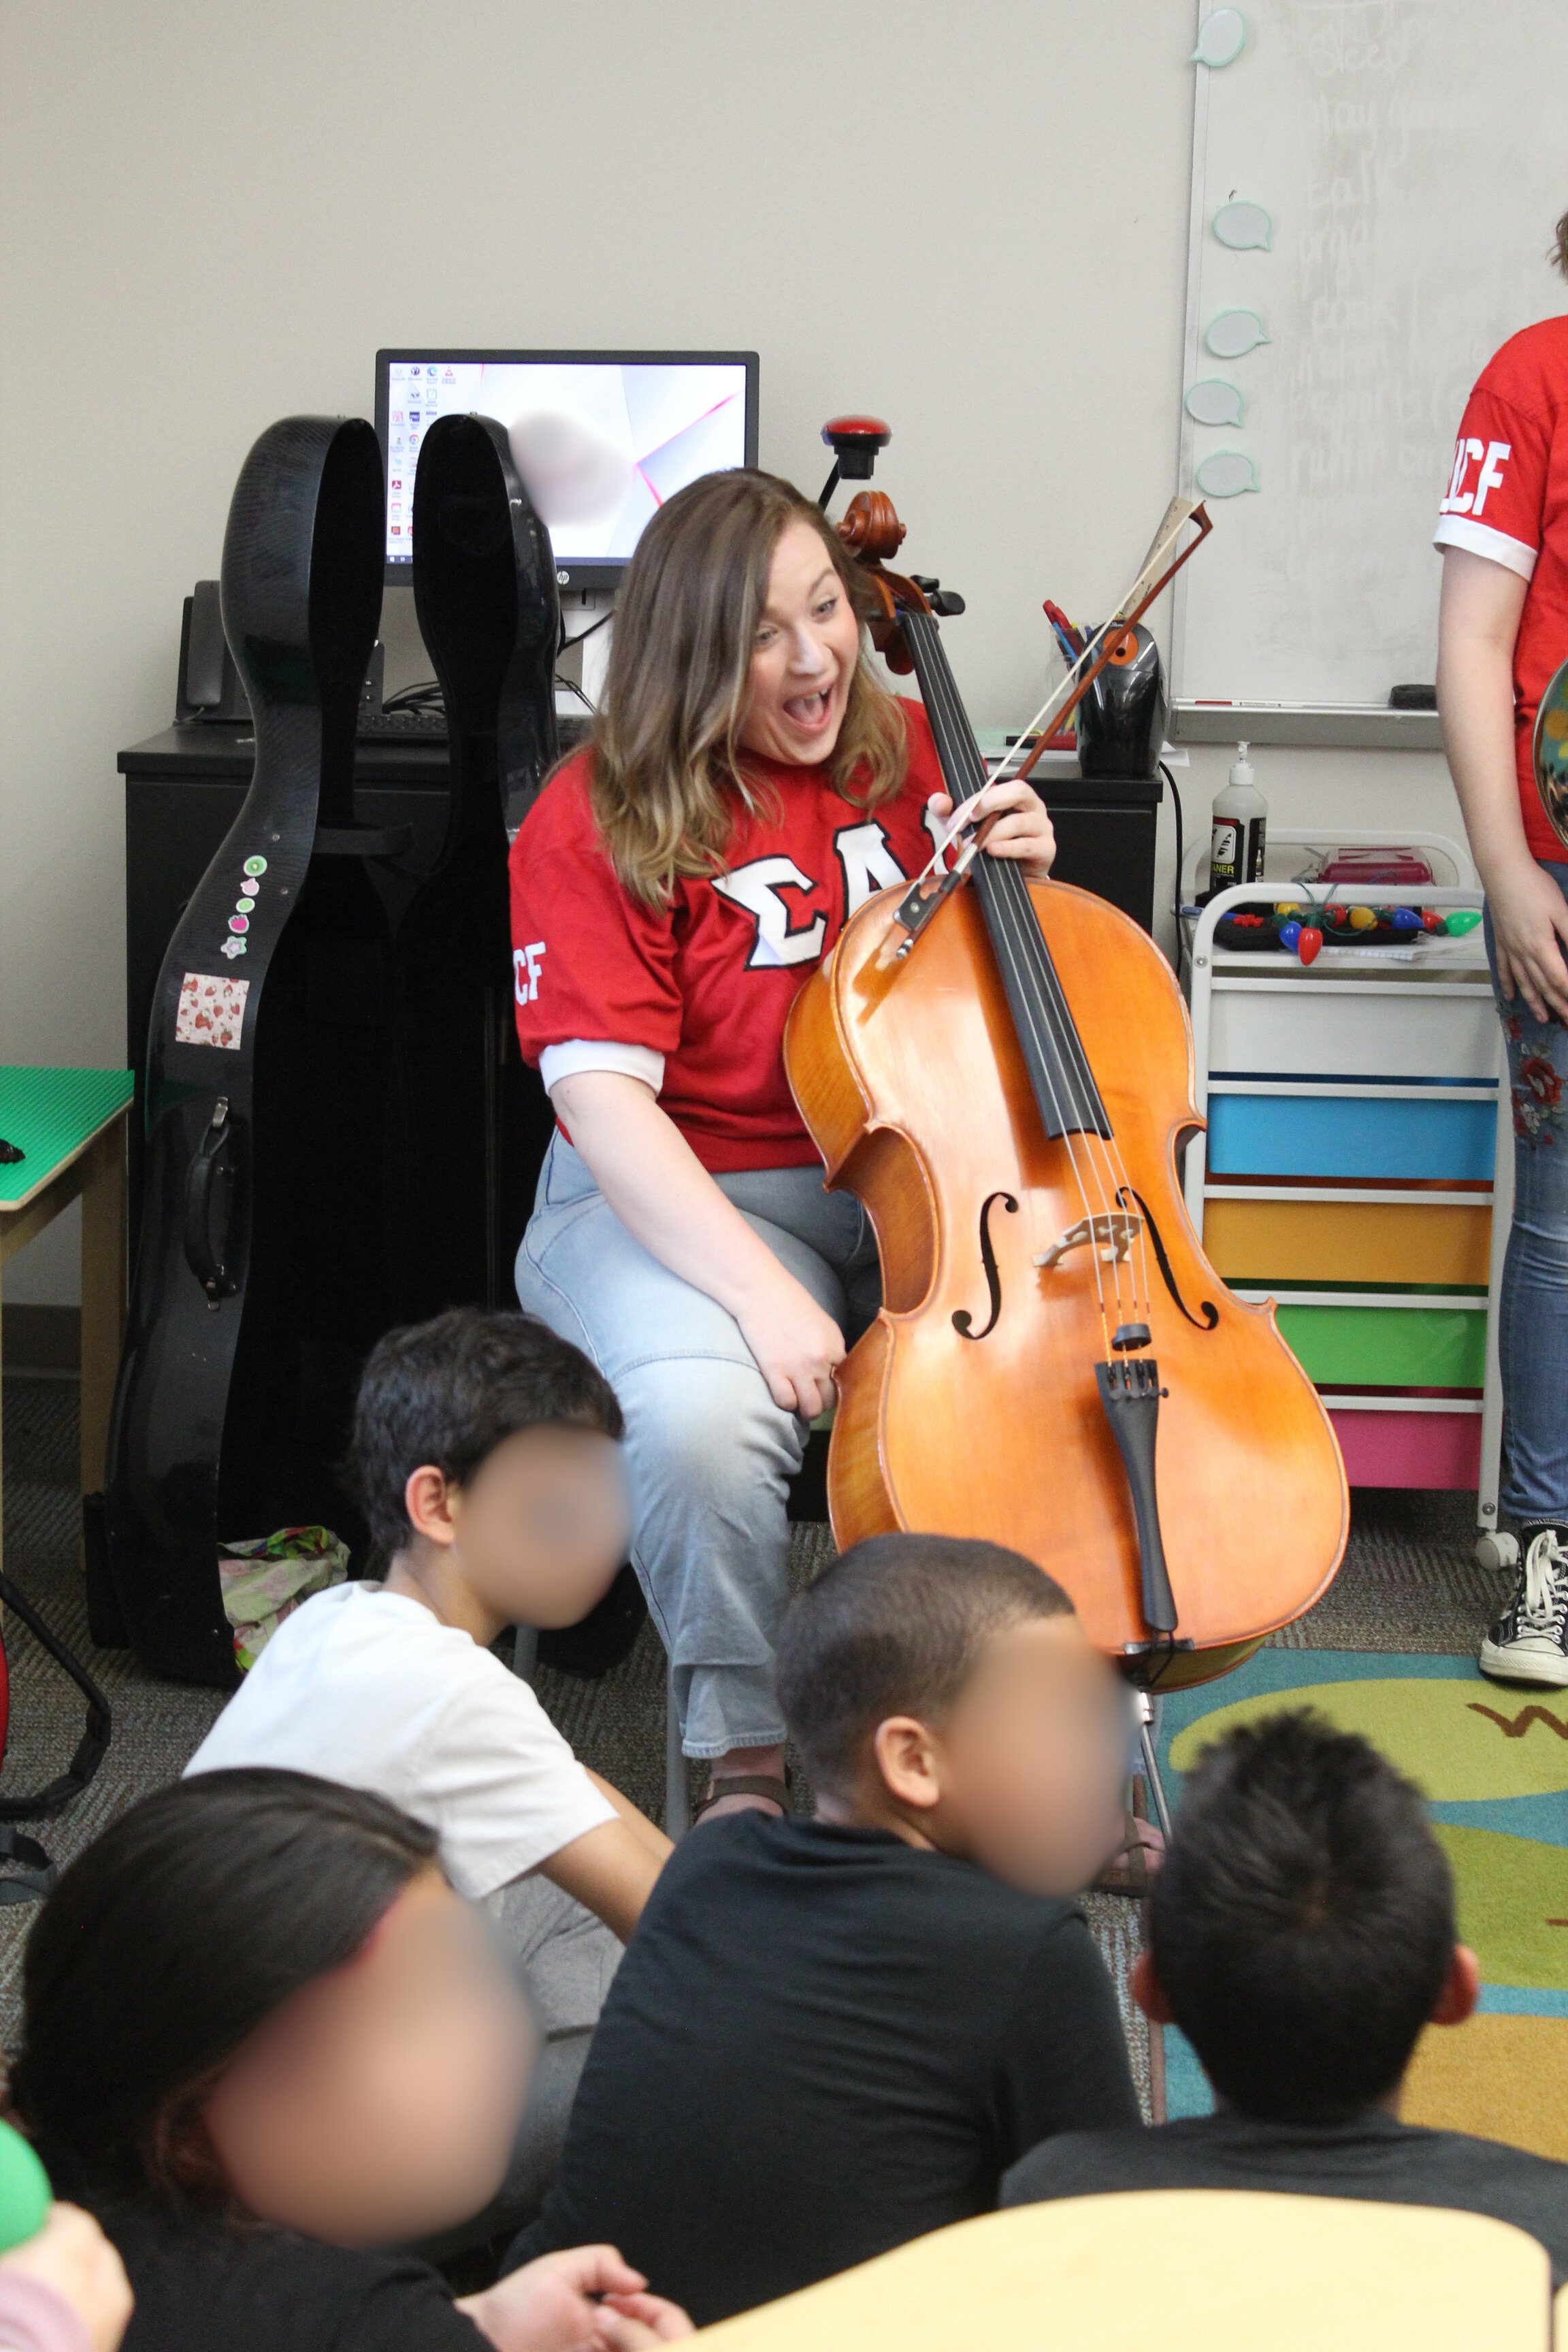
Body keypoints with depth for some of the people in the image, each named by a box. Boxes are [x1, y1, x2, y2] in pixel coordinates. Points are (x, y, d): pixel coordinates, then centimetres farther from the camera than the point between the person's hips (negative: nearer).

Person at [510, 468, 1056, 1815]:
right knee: (700, 1416, -36)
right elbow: (605, 1102, -16)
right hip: (687, 1200, -4)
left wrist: (1023, 882, -4)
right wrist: (760, 1290, -28)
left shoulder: (909, 757, 7)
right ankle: (745, 1753, -9)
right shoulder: (599, 824, -8)